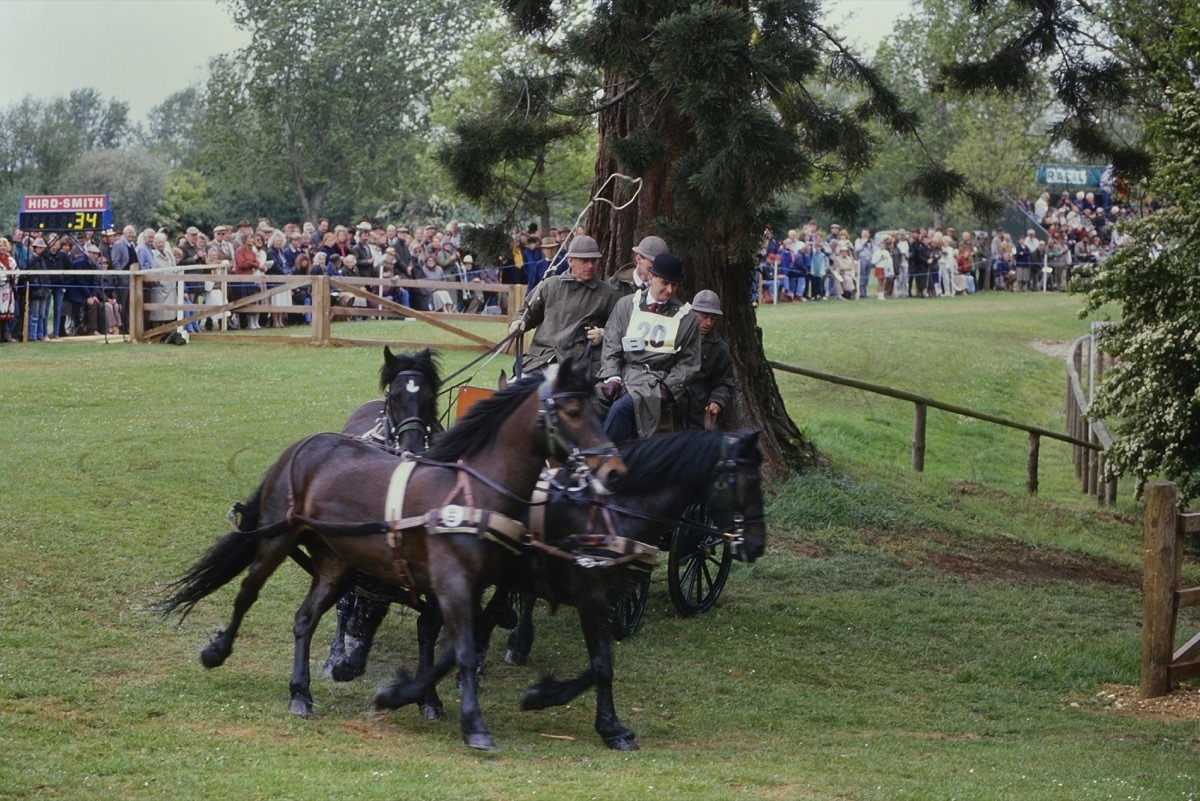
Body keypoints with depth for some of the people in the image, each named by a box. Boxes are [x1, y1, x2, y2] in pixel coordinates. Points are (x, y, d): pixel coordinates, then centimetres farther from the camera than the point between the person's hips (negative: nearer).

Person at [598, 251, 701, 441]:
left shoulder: (687, 318, 10)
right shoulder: (627, 305, 14)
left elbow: (688, 363, 9)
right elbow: (611, 346, 11)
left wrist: (667, 388, -6)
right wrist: (612, 376, -5)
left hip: (657, 381, -2)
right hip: (624, 374, 2)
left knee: (619, 408, -32)